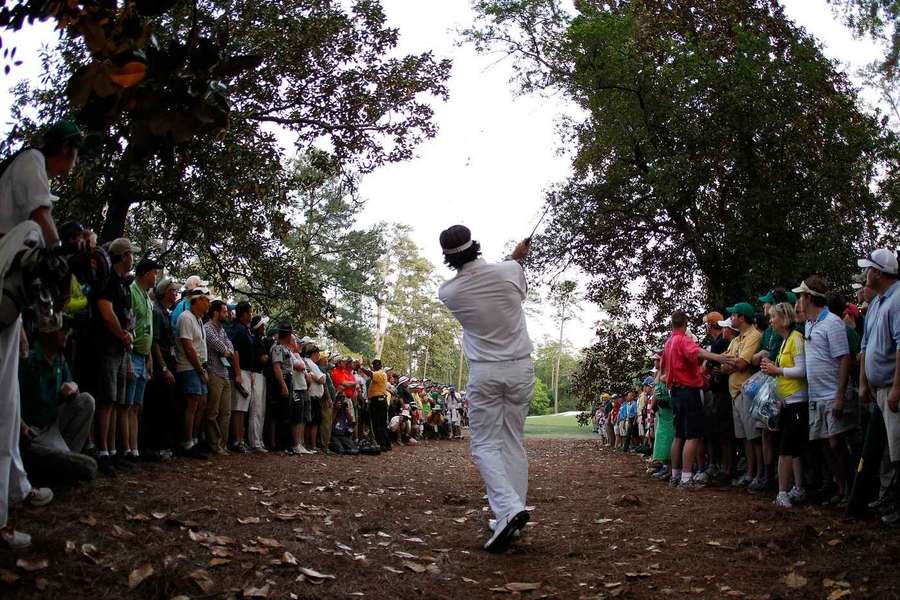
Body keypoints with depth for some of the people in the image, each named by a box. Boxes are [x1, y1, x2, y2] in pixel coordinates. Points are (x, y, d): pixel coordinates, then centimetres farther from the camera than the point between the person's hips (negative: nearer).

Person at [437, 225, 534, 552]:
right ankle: (512, 515, 12)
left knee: (485, 444, 3)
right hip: (521, 368, 2)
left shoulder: (448, 292, -8)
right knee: (513, 442, 11)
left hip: (484, 372, -2)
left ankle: (509, 509, -17)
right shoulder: (510, 270, -9)